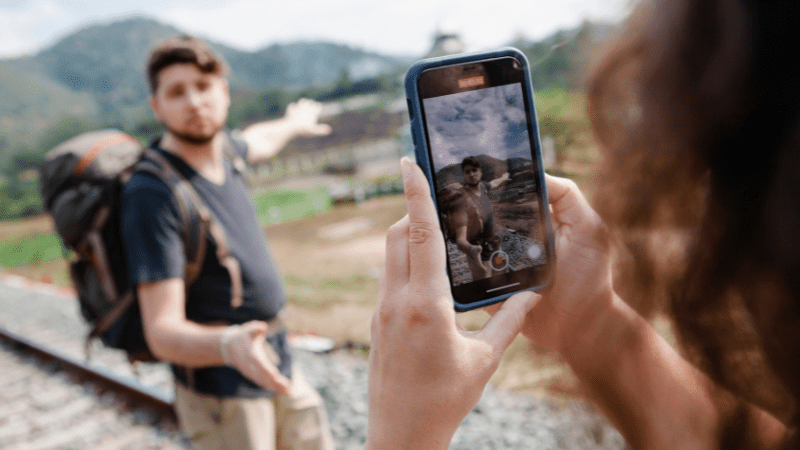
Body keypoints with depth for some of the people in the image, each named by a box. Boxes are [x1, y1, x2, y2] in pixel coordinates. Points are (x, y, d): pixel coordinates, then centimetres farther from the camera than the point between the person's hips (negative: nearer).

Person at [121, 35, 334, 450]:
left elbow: (255, 143, 27)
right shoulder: (151, 195, -23)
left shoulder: (217, 148, -1)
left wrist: (292, 124, 46)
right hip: (222, 392, -7)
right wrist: (231, 345, -45)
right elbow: (163, 333, -26)